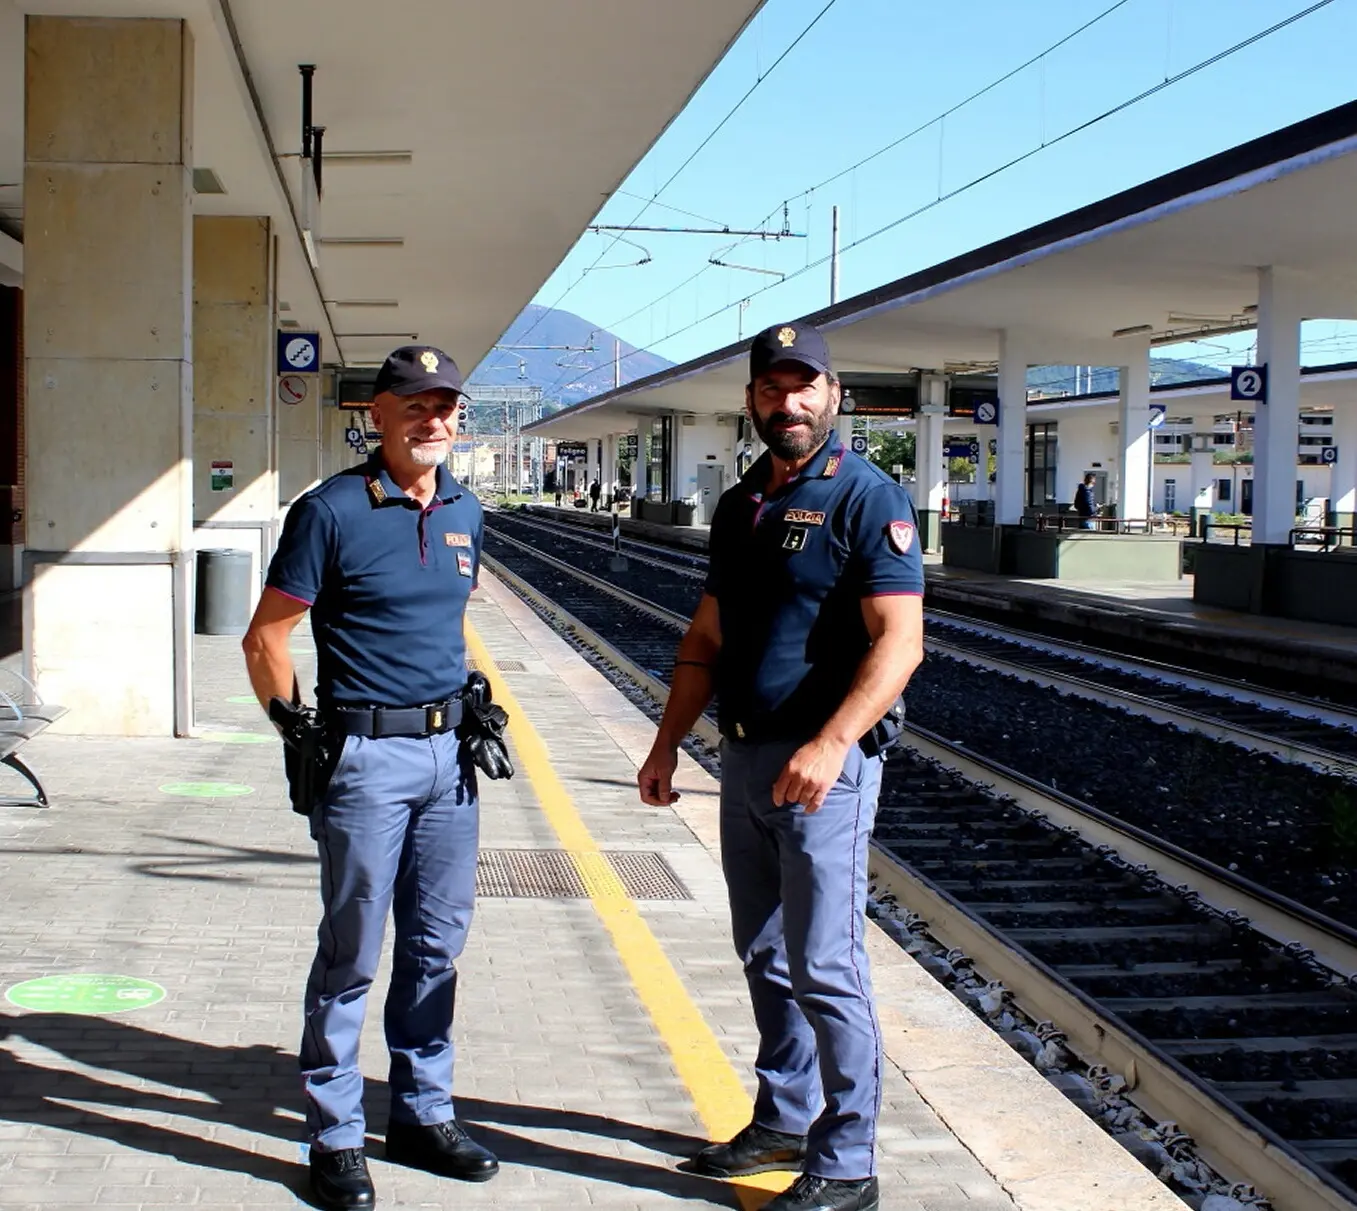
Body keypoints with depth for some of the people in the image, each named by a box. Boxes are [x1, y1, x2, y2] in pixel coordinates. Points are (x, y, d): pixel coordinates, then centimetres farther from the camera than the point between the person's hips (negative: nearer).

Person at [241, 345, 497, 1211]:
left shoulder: (465, 513, 9)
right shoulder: (332, 511, -9)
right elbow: (266, 639, -7)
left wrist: (471, 705, 13)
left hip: (450, 749, 6)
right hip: (368, 753, -6)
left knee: (438, 944, 14)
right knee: (353, 951, 1)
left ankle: (424, 1114, 27)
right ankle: (337, 1137, 13)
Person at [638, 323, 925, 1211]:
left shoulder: (867, 498, -10)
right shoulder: (739, 506, 13)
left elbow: (900, 642, -19)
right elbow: (708, 639, 18)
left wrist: (828, 746, -29)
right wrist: (669, 741, 11)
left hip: (824, 768, -8)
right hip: (746, 760, 8)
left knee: (825, 968, -4)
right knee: (766, 956, 16)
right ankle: (784, 1122, 30)